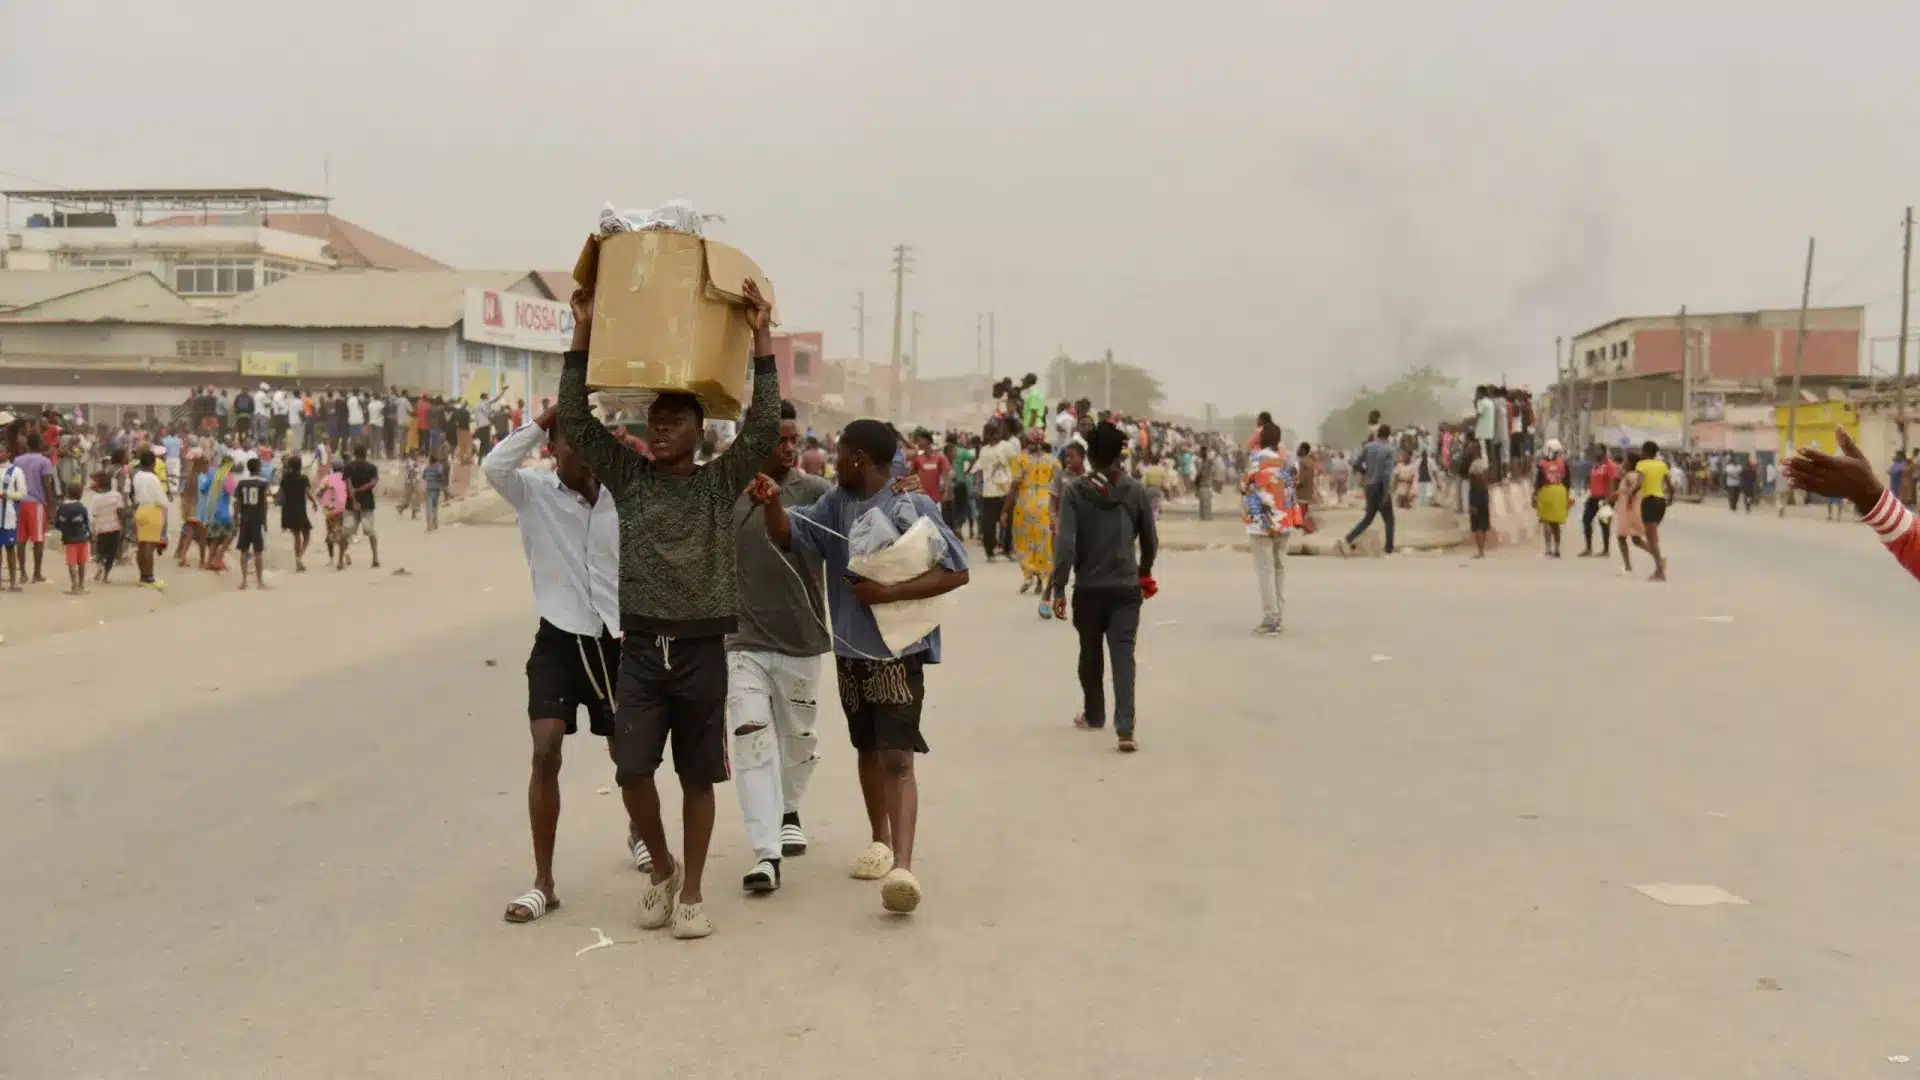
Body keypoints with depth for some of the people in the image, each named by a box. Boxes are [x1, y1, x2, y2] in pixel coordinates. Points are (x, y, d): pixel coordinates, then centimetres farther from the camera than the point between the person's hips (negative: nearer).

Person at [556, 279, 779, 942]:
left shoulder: (720, 483, 2)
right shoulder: (628, 476, 7)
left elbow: (764, 427, -11)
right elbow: (576, 420, -1)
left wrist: (760, 343, -16)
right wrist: (584, 335, -8)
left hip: (701, 649, -1)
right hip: (640, 648, 1)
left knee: (697, 777, 5)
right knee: (632, 771, -5)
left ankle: (691, 893, 17)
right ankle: (662, 868, 21)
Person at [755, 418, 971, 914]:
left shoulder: (913, 507, -11)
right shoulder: (836, 504, 6)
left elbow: (956, 572, -13)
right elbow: (787, 537, 4)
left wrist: (889, 592, -21)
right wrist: (772, 504, -18)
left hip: (898, 651, -7)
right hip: (851, 649, 7)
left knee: (897, 758, -16)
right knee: (867, 749, 20)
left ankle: (903, 867, -24)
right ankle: (880, 842, 38)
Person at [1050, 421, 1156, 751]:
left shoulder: (1075, 490, -7)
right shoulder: (1135, 490, 0)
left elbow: (1065, 542, -14)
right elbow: (1150, 540, 8)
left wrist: (1058, 588, -11)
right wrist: (1144, 572, 27)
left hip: (1088, 587, 0)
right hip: (1126, 587, 0)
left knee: (1090, 653, 18)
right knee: (1123, 654, -3)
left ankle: (1094, 715, 34)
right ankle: (1125, 727, -17)